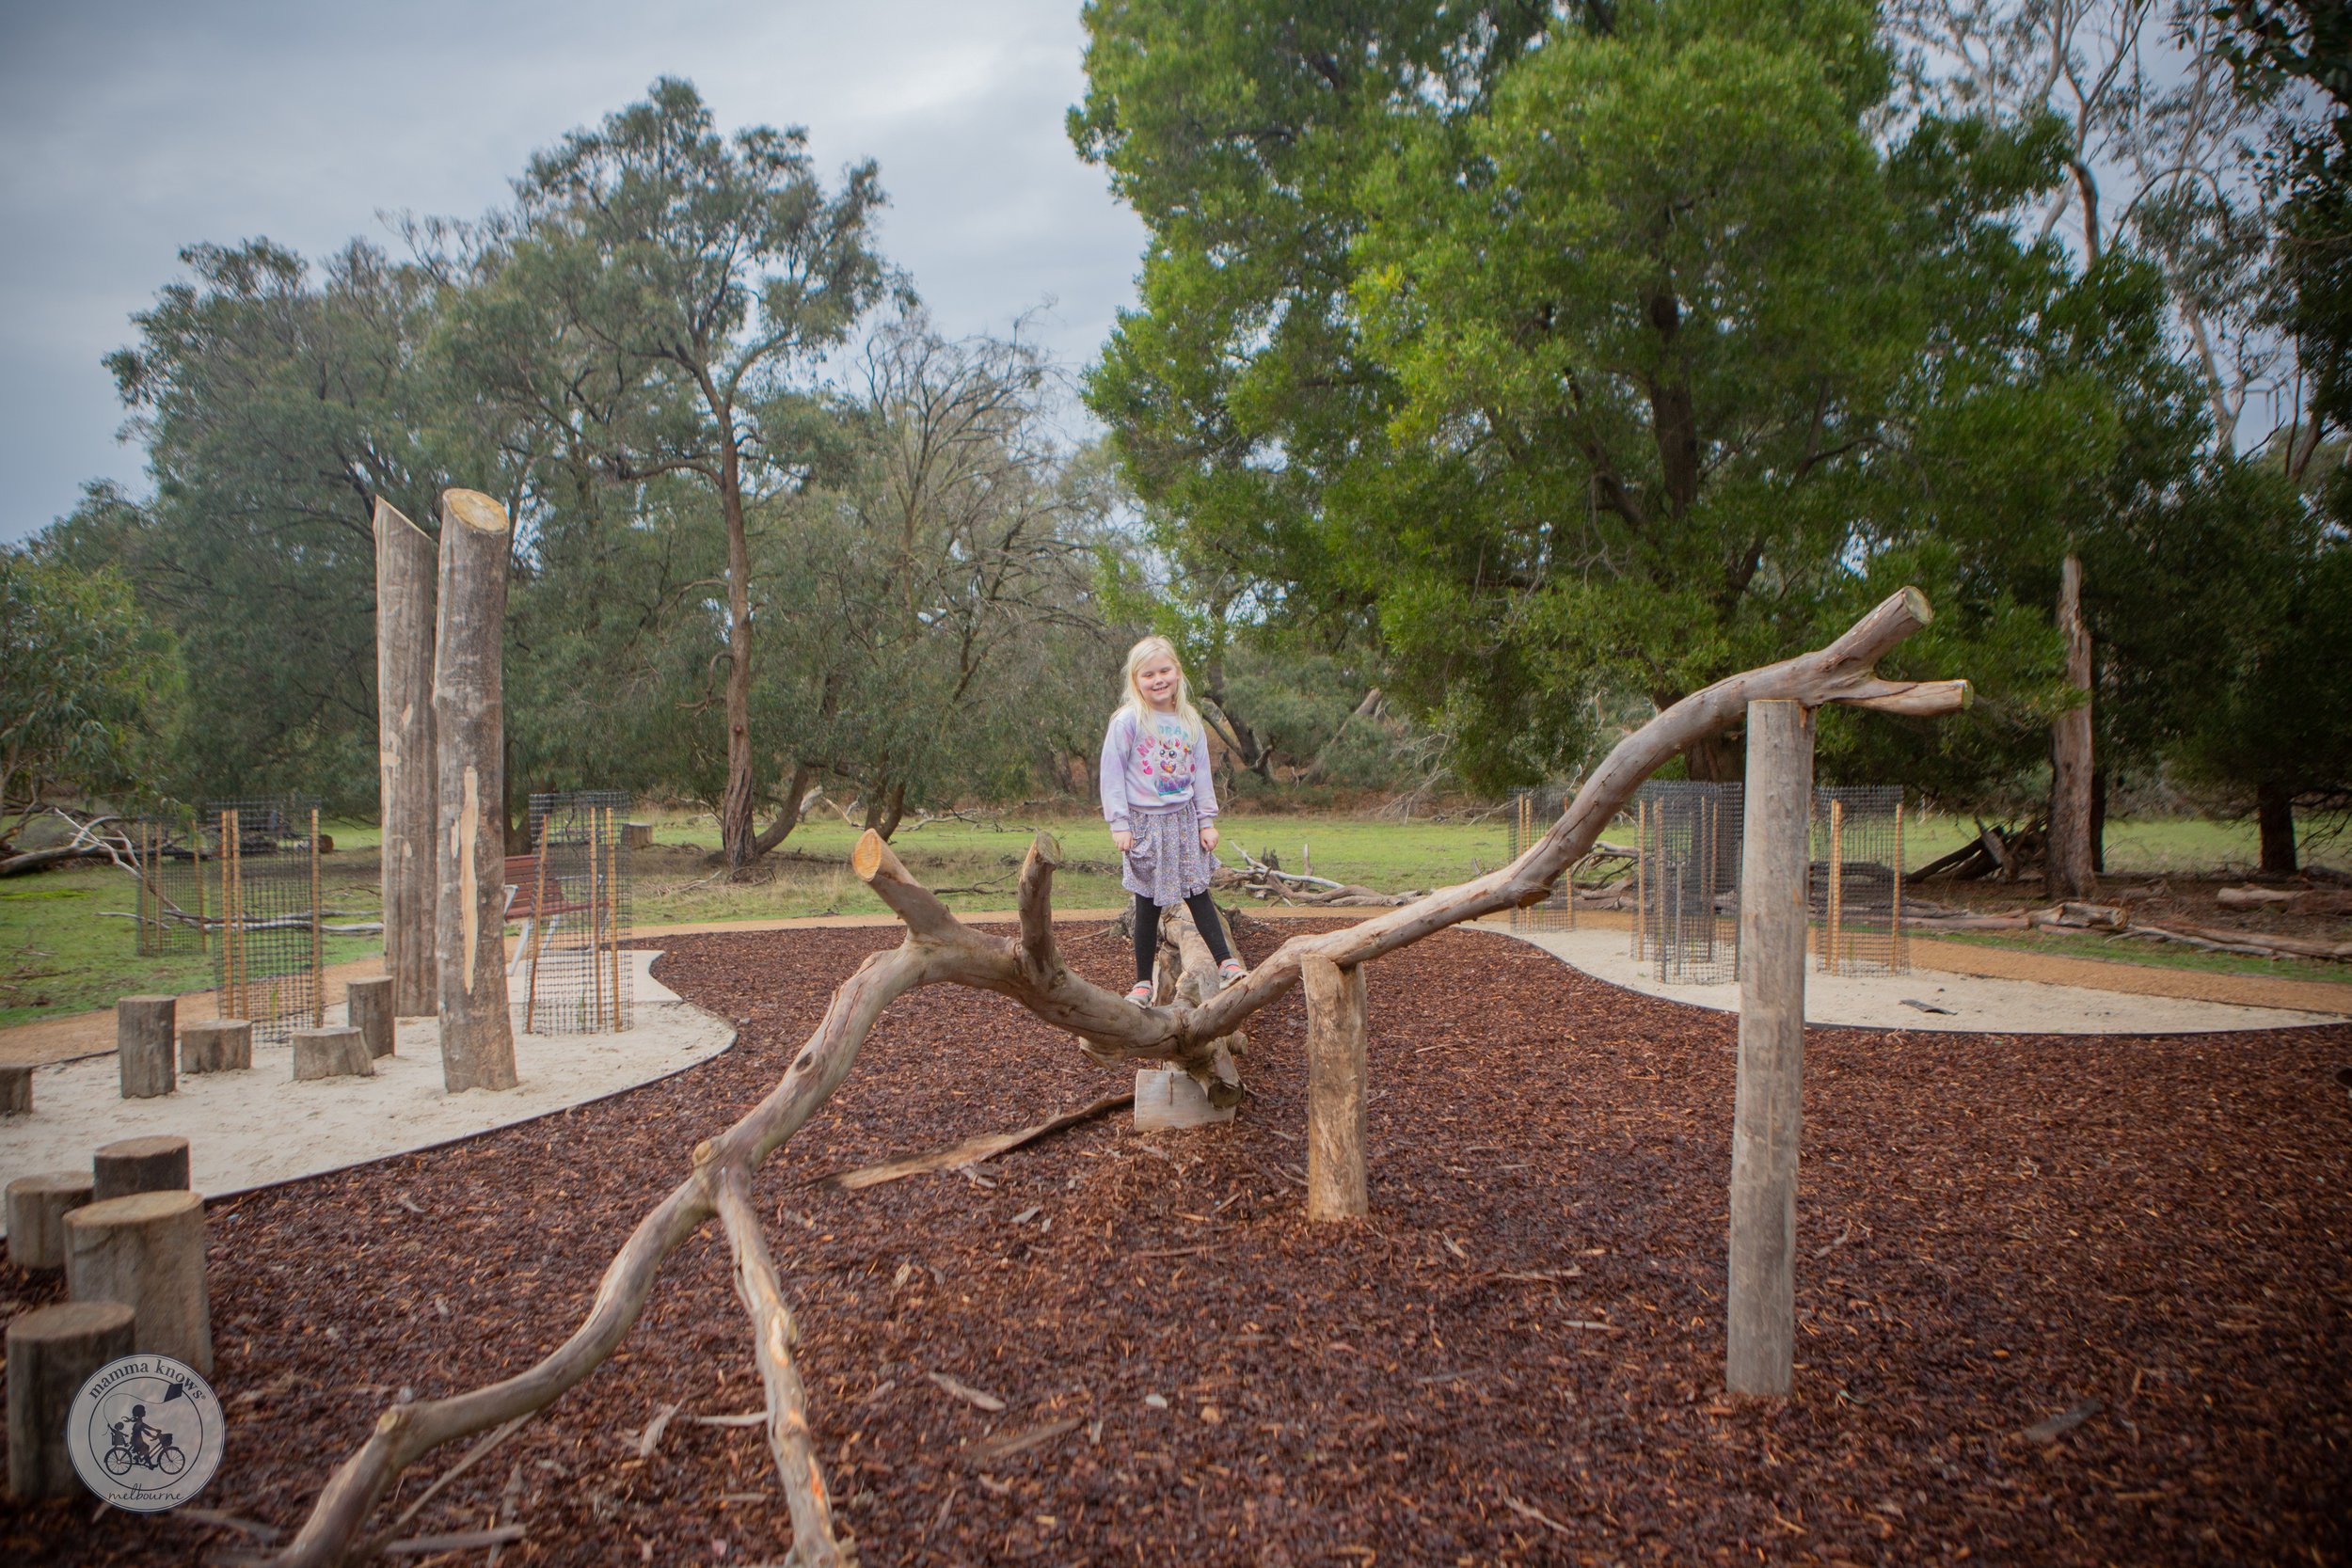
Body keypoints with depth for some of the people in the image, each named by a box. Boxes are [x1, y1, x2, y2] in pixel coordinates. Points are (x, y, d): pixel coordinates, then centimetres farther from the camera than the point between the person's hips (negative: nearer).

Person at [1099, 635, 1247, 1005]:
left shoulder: (1189, 721, 4)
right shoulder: (1128, 721, -10)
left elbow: (1201, 775, 9)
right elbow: (1112, 774, -9)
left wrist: (1207, 821, 6)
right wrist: (1119, 823, -13)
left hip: (1184, 821, 3)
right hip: (1145, 824, -3)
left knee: (1198, 894, 6)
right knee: (1147, 904, 4)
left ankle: (1226, 963, 11)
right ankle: (1143, 981, 14)